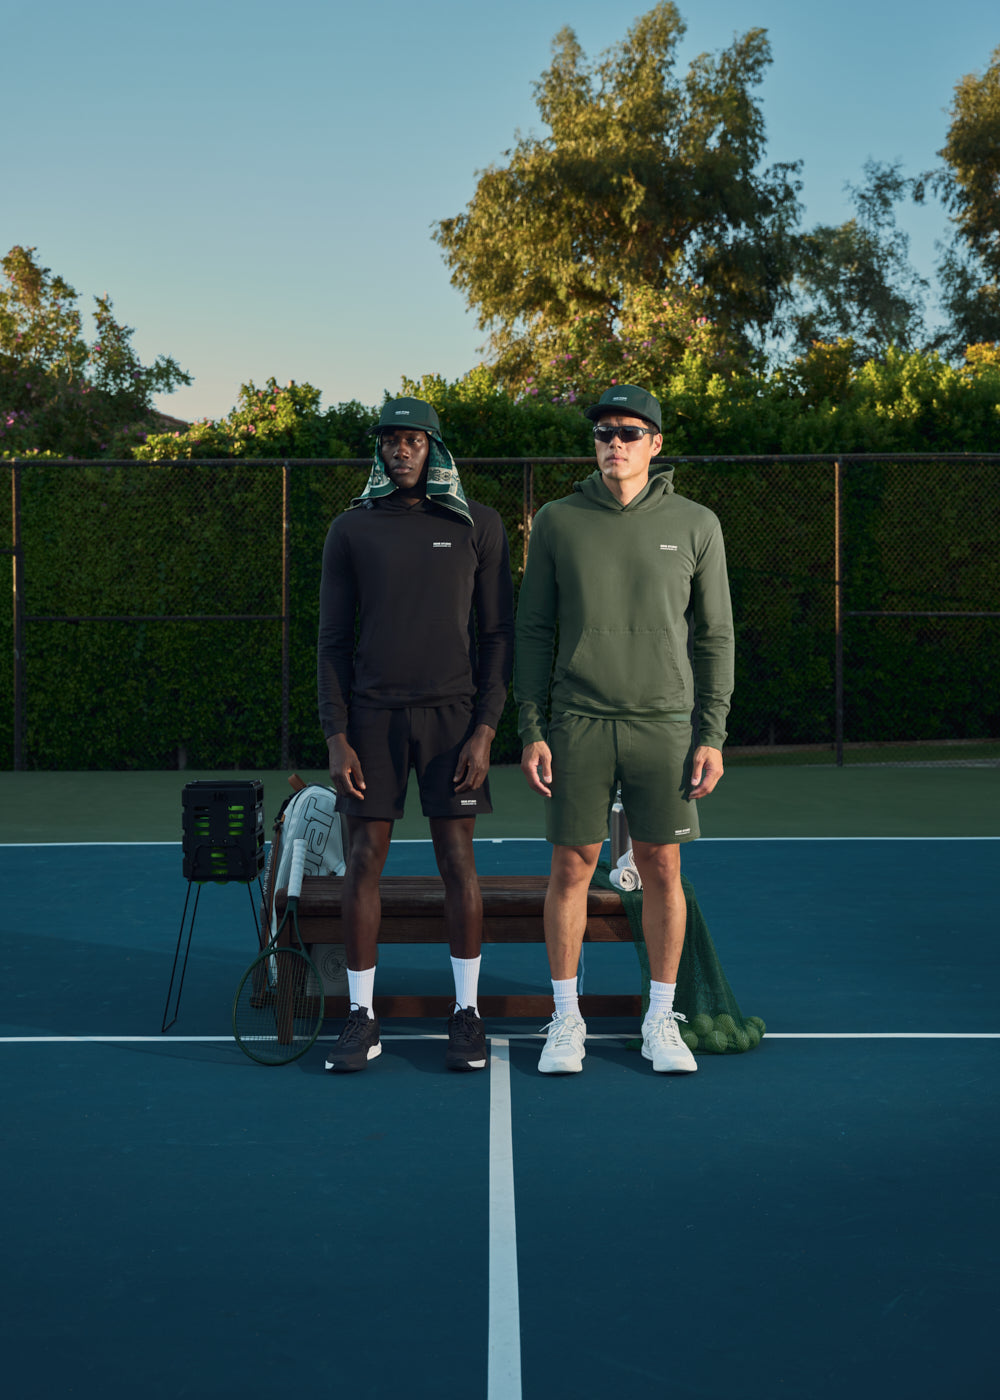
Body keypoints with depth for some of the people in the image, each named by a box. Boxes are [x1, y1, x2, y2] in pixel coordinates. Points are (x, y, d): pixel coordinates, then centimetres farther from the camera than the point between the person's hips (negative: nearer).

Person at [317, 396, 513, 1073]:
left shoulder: (479, 526, 4)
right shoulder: (351, 529, 7)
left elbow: (498, 635, 3)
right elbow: (334, 641, 6)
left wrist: (485, 730, -6)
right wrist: (337, 737, -2)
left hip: (453, 712, -1)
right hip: (372, 715, 1)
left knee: (457, 858, 1)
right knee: (364, 859, 1)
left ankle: (468, 1012, 12)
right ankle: (362, 1018, 10)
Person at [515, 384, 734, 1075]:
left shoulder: (696, 524, 4)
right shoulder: (557, 521, 4)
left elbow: (715, 636, 5)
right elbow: (534, 630, 6)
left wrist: (712, 736, -2)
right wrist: (531, 731, -1)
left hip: (665, 725, 0)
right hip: (578, 725, 0)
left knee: (662, 870, 4)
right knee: (571, 867, 3)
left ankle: (661, 1021, 18)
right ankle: (566, 1020, 16)